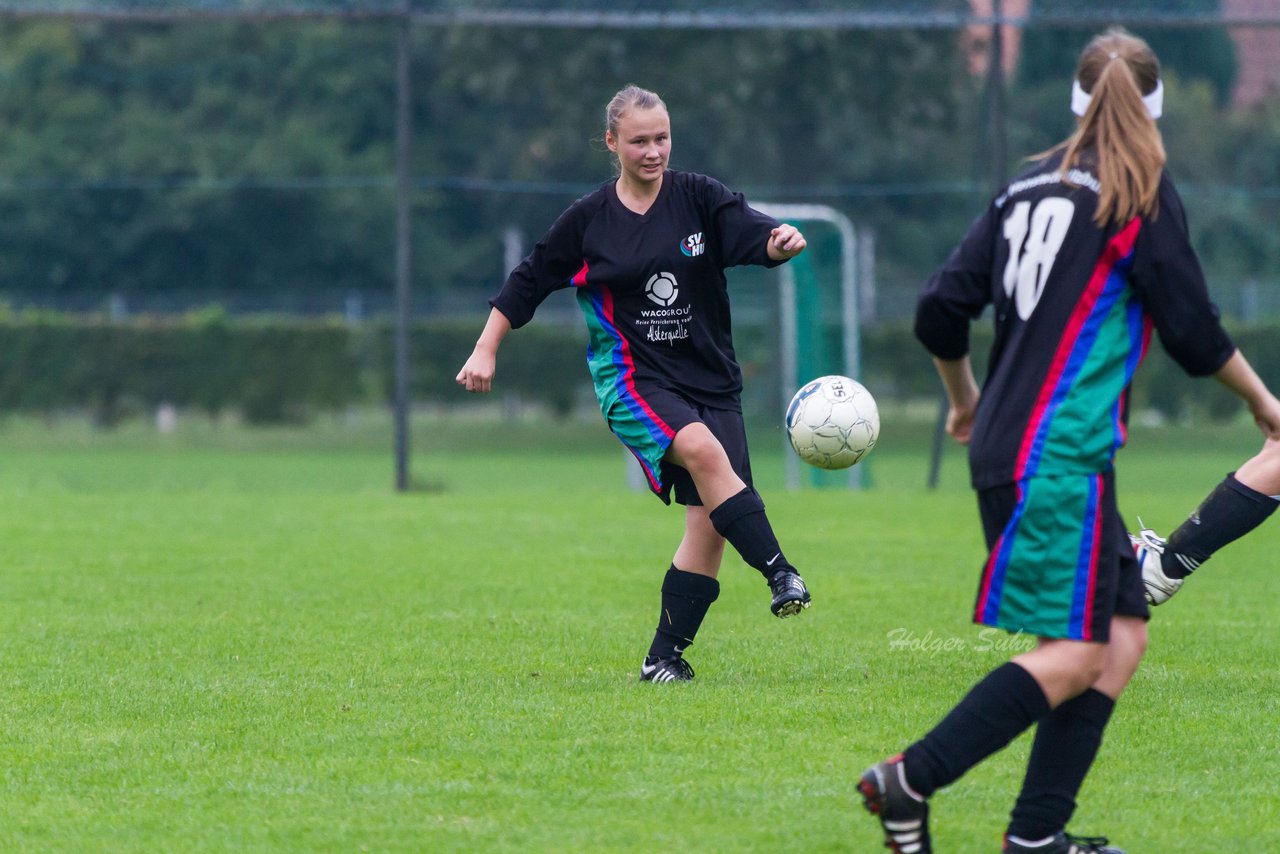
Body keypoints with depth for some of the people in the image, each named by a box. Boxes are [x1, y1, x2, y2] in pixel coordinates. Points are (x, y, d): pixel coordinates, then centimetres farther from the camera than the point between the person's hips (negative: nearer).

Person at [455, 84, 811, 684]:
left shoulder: (699, 198, 2)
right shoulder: (587, 219, 2)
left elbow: (753, 233, -14)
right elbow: (528, 281, 12)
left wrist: (781, 241, -37)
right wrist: (486, 350, 10)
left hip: (711, 380, 2)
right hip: (633, 380, -2)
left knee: (710, 526, -7)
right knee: (703, 451, -33)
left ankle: (665, 656, 4)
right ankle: (780, 576, -34)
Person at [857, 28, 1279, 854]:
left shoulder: (1028, 185, 13)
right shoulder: (1143, 192, -6)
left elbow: (940, 313, 11)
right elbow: (1194, 332, -4)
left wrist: (966, 399, 29)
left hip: (1009, 443, 8)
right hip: (1062, 455, -8)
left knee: (1124, 636, 9)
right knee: (1073, 655, -9)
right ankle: (910, 780, -15)